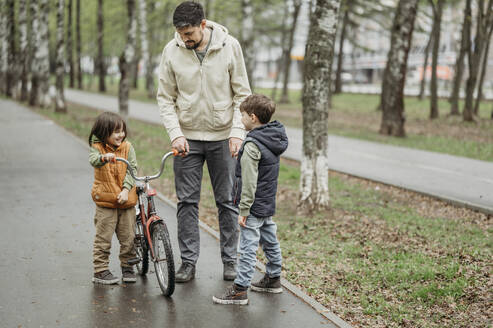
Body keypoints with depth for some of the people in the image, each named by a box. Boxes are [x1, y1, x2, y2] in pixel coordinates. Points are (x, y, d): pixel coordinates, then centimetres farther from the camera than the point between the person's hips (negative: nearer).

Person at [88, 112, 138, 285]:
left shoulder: (127, 147, 2)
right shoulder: (97, 147, -5)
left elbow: (132, 169, -1)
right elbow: (93, 160, -26)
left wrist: (126, 189, -14)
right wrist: (104, 157, -49)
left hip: (126, 199, 3)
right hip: (105, 200, -2)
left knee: (128, 237, 7)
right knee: (103, 238, 0)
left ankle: (127, 268, 22)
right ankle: (100, 270, 10)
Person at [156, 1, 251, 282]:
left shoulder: (229, 46, -8)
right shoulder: (172, 51, -6)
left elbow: (242, 94, -2)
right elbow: (166, 98, 2)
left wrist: (237, 131, -12)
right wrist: (175, 133, -10)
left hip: (223, 136, -1)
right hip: (187, 137, 1)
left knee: (227, 201, 5)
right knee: (187, 201, 3)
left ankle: (230, 260, 18)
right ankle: (188, 261, 13)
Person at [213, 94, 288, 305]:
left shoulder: (252, 145, -22)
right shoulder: (274, 140, 7)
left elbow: (249, 182, -23)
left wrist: (244, 210, -18)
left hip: (254, 207, -10)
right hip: (268, 204, 10)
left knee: (248, 247, -6)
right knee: (270, 241, 20)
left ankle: (240, 289, -1)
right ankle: (273, 279, 34)